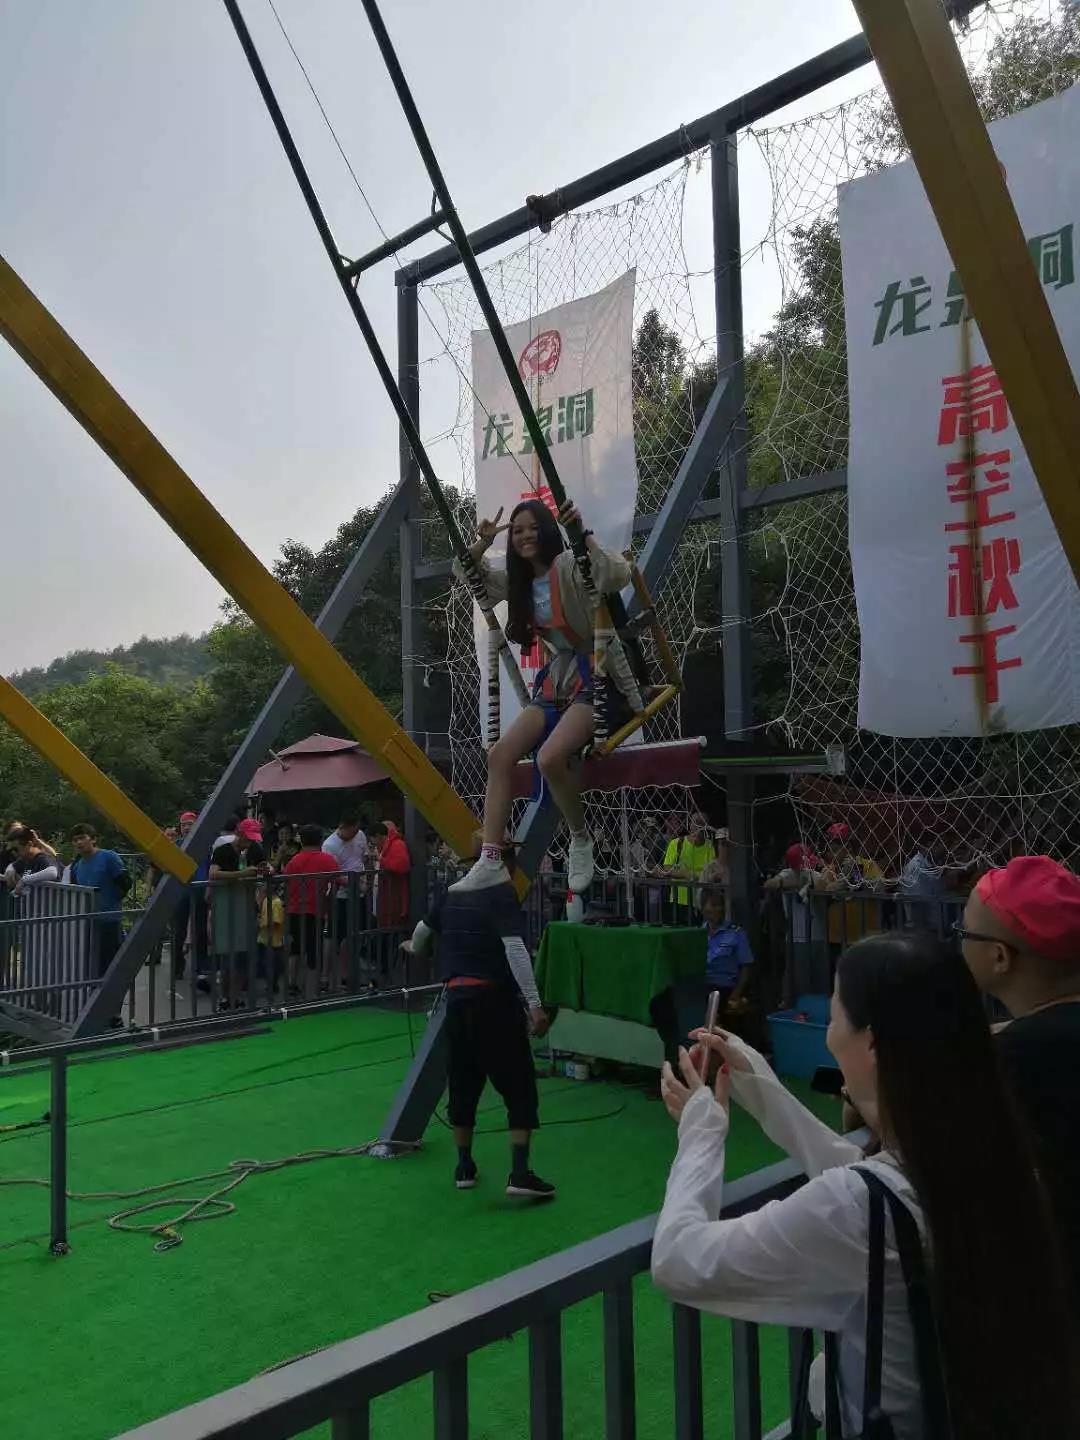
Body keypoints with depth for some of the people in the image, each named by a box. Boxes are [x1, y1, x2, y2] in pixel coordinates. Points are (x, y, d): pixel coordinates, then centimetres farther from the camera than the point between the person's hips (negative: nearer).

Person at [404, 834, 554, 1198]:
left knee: (463, 1082, 17)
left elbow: (424, 928, 28)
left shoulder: (453, 891, 12)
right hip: (494, 997, -6)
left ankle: (464, 1167, 26)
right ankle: (519, 1172, -6)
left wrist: (414, 948, 51)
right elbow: (514, 948, -18)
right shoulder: (502, 892, -7)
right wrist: (534, 1004, -21)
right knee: (518, 1084, 1)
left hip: (457, 995, 6)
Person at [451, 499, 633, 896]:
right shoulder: (519, 580, 12)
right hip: (555, 684, 8)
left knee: (549, 757, -31)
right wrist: (482, 543, 4)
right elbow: (467, 576, 22)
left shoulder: (569, 566, -11)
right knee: (499, 754, -11)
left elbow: (618, 576, -29)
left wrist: (584, 534, -31)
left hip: (594, 681, -8)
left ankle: (580, 840, -5)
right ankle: (491, 861, -10)